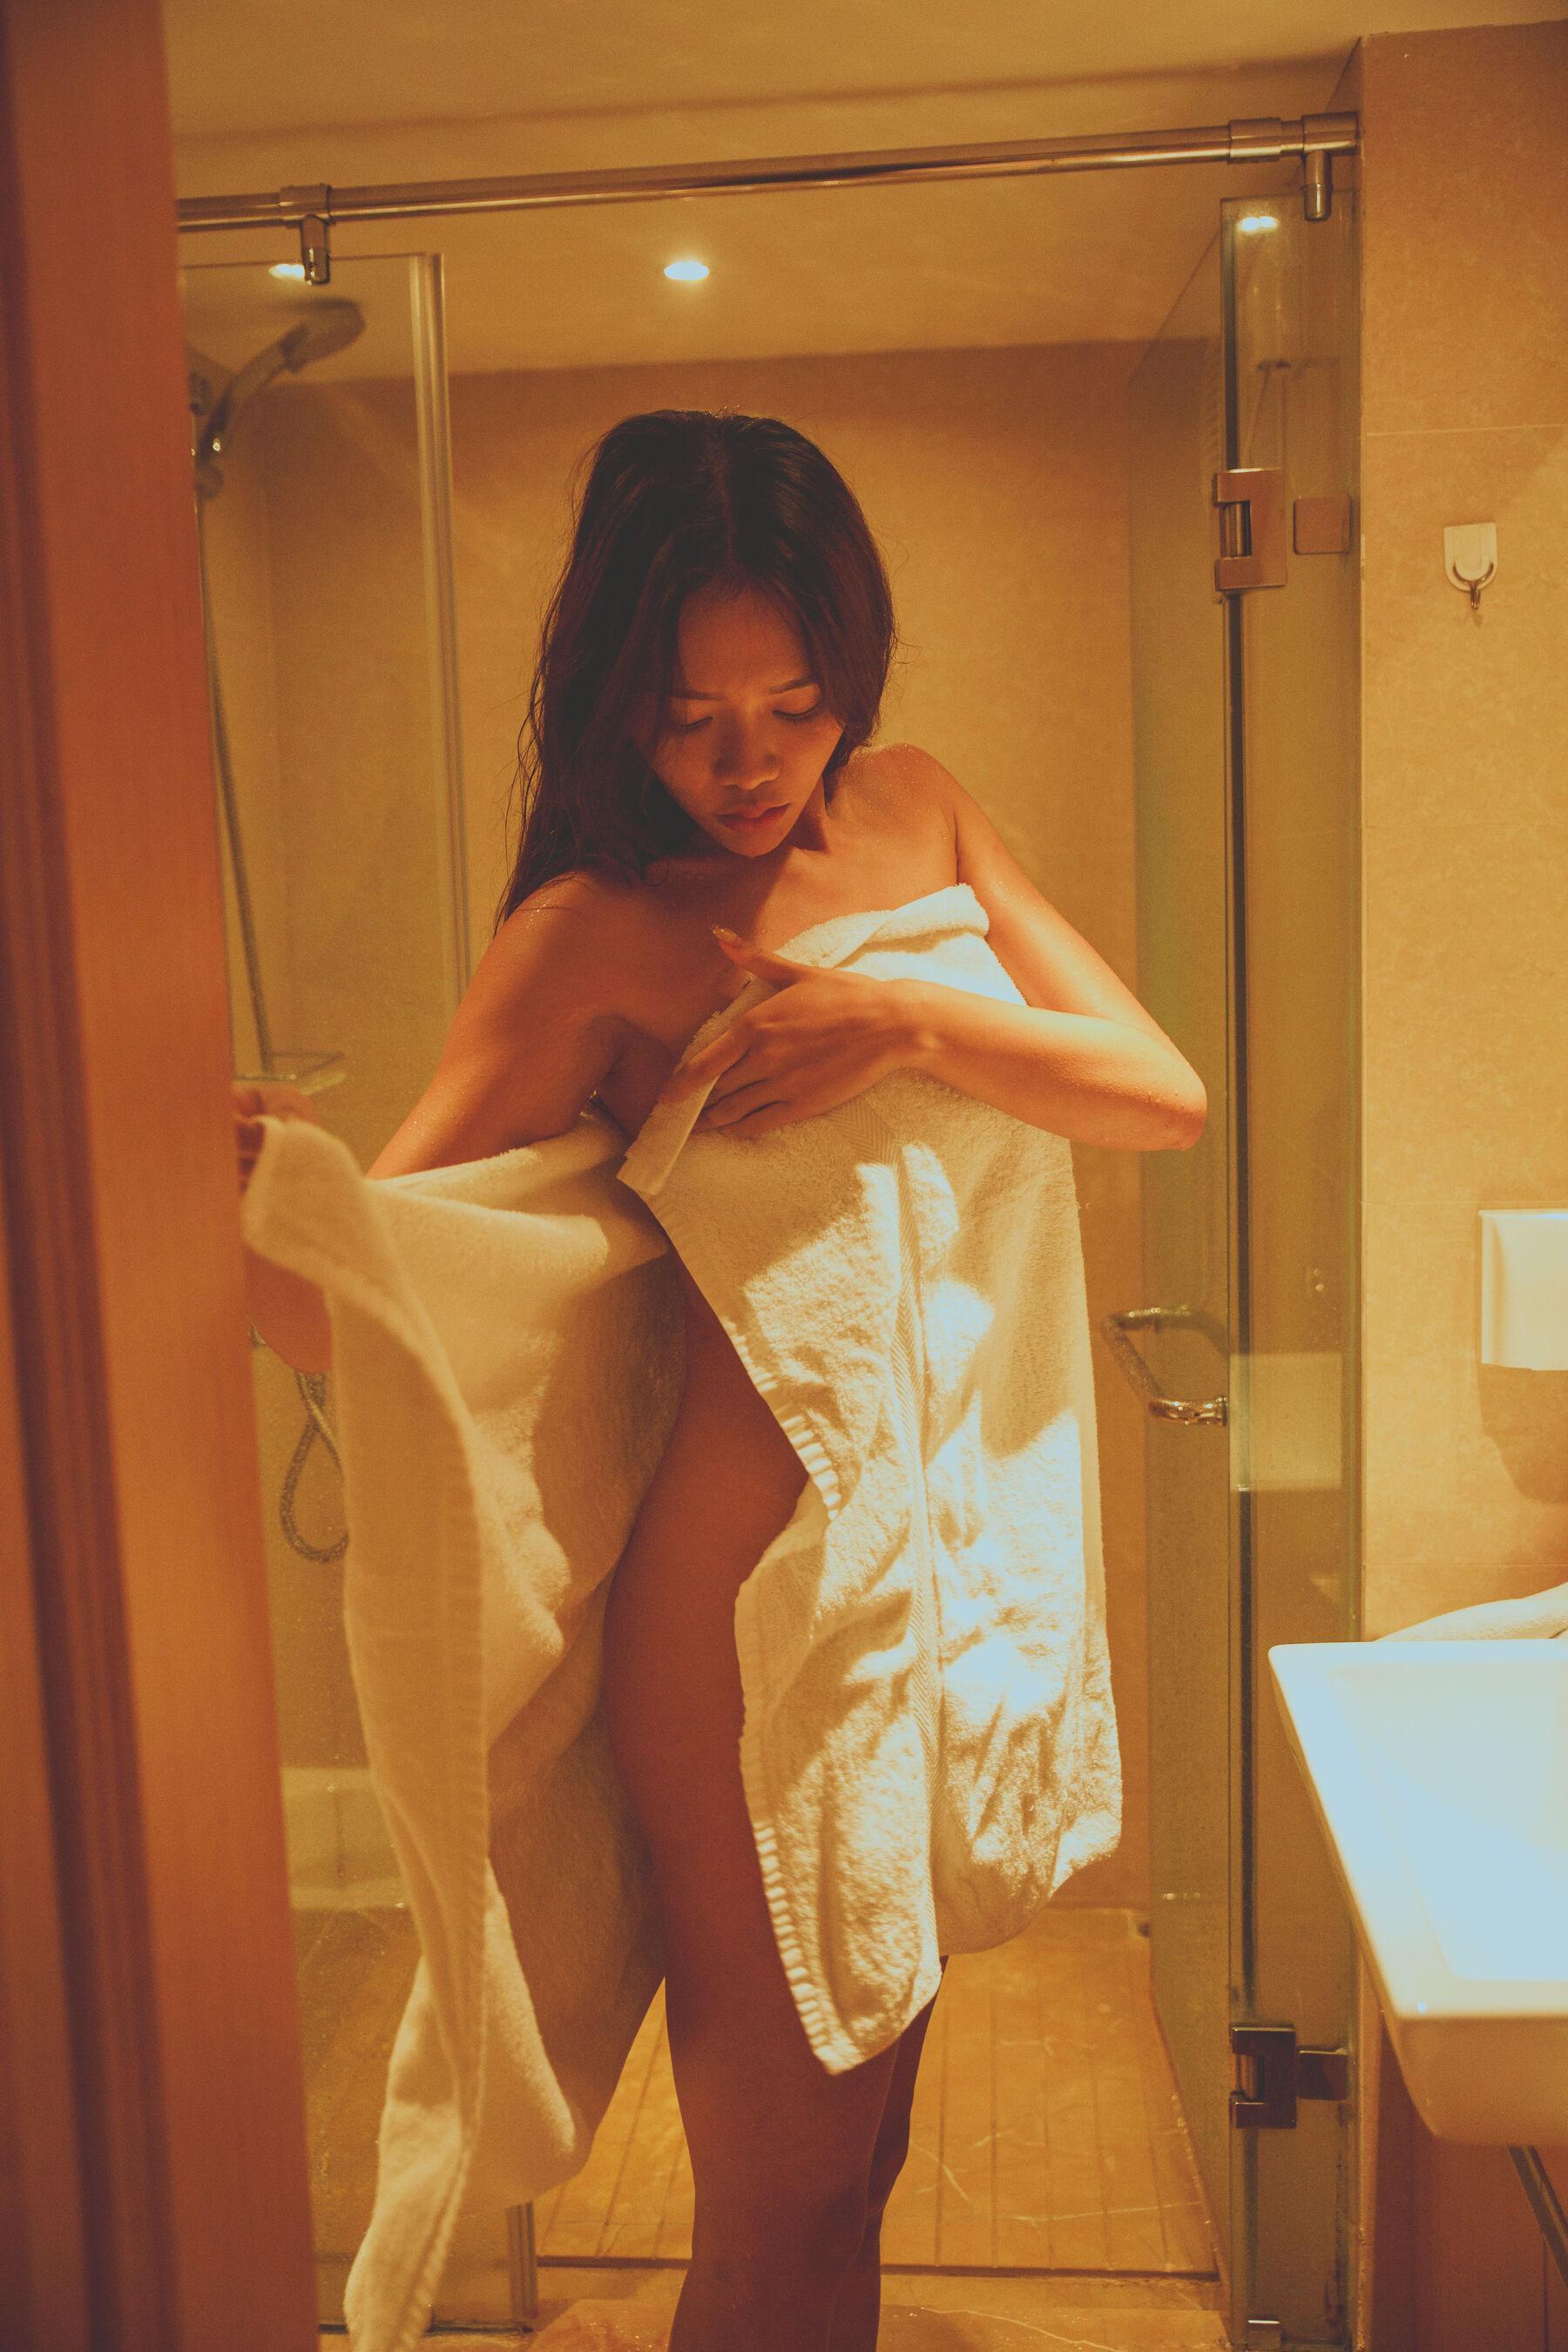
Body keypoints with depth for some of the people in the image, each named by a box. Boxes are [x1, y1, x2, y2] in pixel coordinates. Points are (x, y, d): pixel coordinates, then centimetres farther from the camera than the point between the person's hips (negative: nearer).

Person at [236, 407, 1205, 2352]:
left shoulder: (913, 808, 6)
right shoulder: (593, 934, -9)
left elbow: (1166, 1097, 0)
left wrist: (908, 1024, -17)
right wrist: (250, 1183, -37)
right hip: (752, 1592, -5)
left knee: (867, 2133, 22)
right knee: (776, 2193, 8)